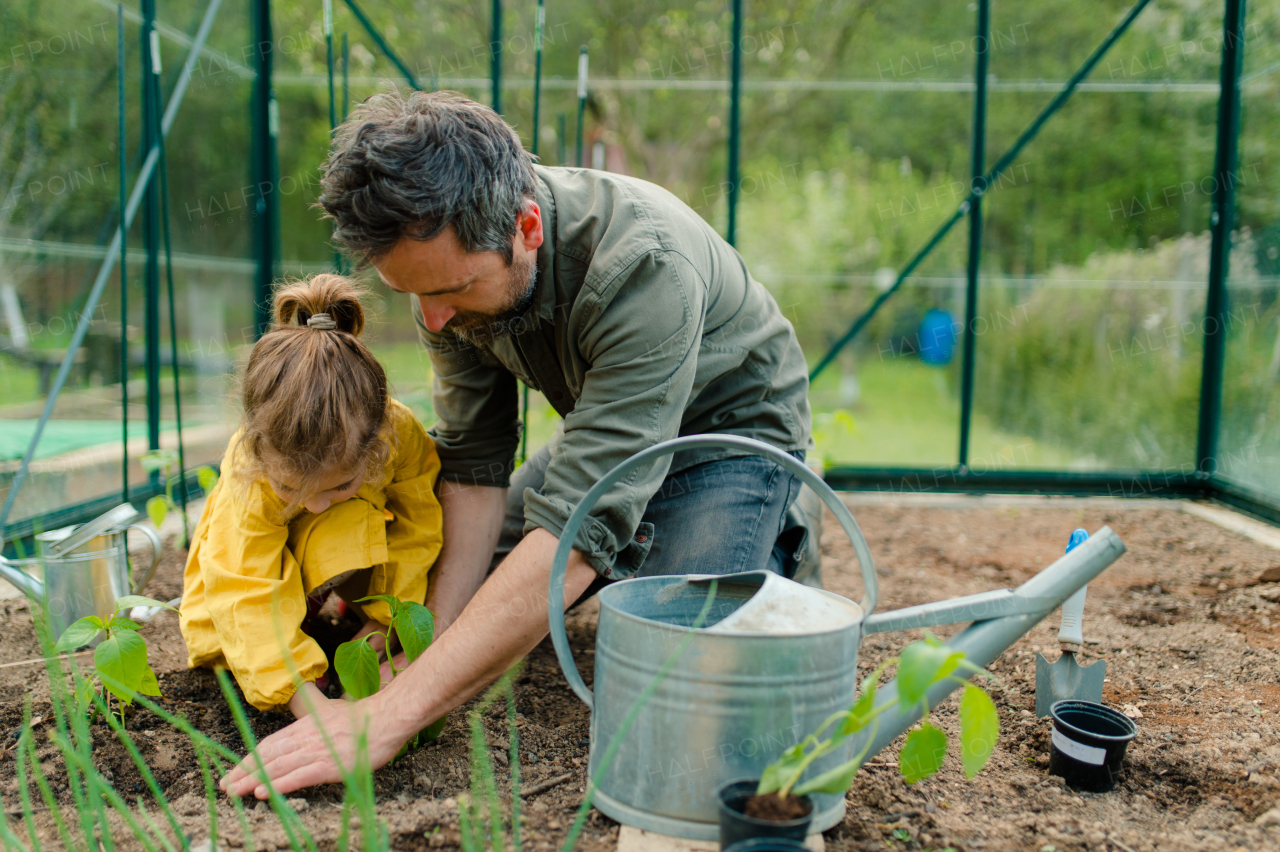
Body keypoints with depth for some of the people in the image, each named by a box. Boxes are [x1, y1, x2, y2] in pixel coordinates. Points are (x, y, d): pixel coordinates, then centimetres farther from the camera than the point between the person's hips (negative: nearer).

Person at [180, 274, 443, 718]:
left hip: (355, 534, 2)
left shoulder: (400, 433, -36)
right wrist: (307, 702, -50)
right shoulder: (248, 479, -40)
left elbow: (418, 527, -18)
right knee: (220, 640, -25)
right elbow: (246, 599, -42)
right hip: (259, 549, -1)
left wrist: (382, 618, -16)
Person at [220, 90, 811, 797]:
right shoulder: (451, 259, -19)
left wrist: (394, 714, -46)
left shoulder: (644, 264, -41)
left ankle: (775, 551, 7)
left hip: (729, 429, -6)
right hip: (602, 427, 6)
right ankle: (637, 553, 25)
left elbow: (580, 531, -45)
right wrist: (430, 642, -23)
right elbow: (475, 465, -13)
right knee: (463, 595, 6)